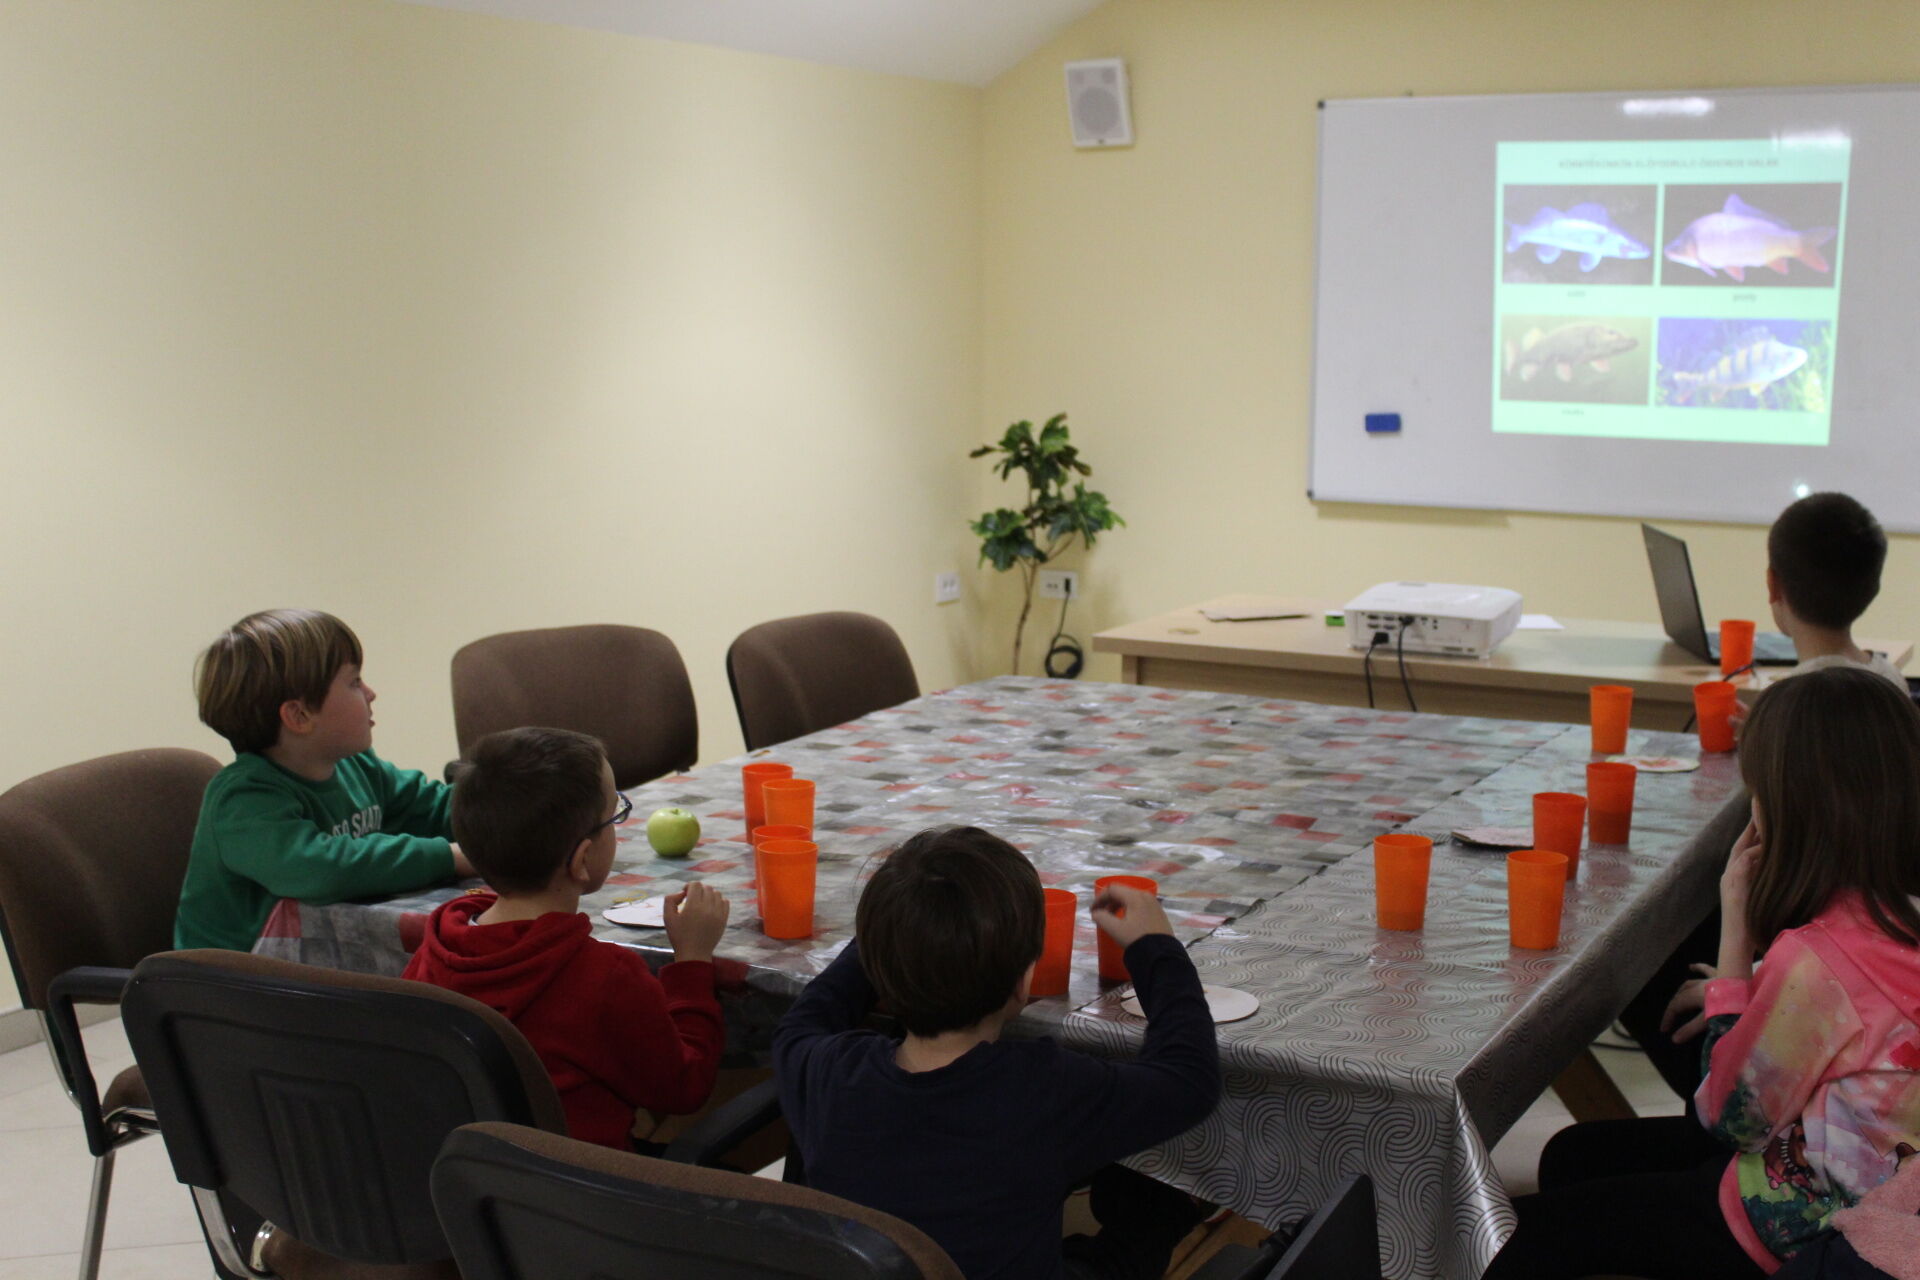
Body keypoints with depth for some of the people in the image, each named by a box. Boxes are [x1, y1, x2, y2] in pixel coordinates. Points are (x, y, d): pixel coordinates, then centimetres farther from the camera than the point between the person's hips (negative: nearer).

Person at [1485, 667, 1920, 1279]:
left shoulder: (1814, 959, -29)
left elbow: (1729, 1114, -15)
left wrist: (1735, 933, -15)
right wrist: (1743, 990, 0)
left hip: (1798, 1228, -10)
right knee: (1574, 1154, 19)